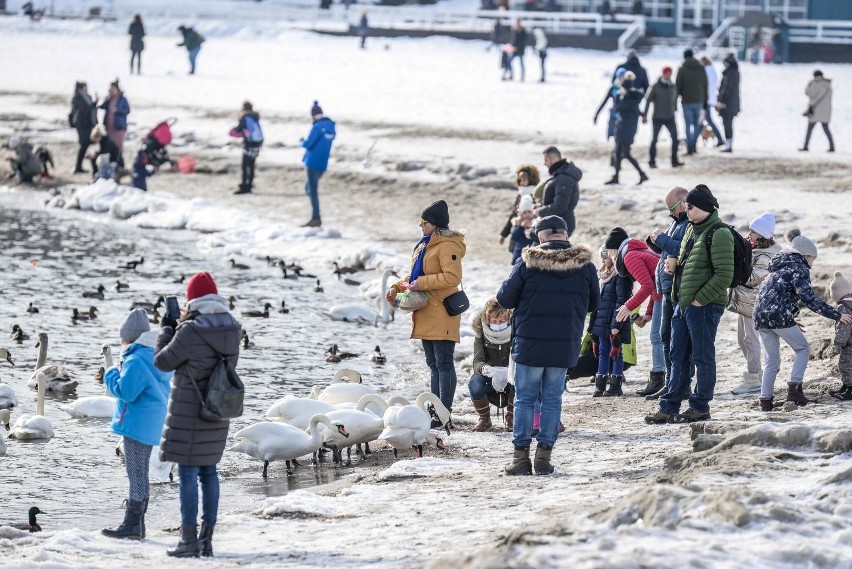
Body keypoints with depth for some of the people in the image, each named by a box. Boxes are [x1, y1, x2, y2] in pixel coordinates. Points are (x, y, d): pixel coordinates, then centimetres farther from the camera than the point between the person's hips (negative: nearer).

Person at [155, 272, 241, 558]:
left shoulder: (190, 332, -20)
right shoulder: (232, 328, 1)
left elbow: (163, 361, -7)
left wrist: (167, 328, 8)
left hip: (188, 411, -7)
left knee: (188, 473, -2)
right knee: (209, 471, 13)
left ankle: (189, 540, -2)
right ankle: (207, 539, 15)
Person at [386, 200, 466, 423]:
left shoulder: (447, 246, -13)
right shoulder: (424, 245, 17)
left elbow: (452, 277, -23)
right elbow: (415, 276, 26)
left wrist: (422, 283, -21)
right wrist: (397, 288, 11)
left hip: (441, 314, -10)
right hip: (425, 315, 10)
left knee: (443, 363, -9)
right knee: (433, 364, 14)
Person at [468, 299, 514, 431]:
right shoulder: (481, 334, -9)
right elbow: (477, 362, -19)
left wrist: (509, 371, -43)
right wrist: (485, 368, -45)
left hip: (509, 381, -1)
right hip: (489, 380, 1)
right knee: (474, 383, -33)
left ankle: (511, 419, -8)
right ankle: (485, 419, -4)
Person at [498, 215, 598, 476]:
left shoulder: (527, 263, -10)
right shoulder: (585, 266, -2)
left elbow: (505, 299, -5)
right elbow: (593, 304, 10)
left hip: (529, 344, -2)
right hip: (565, 346, 2)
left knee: (524, 399, 7)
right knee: (552, 400, 10)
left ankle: (521, 454, 4)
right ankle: (544, 454, 5)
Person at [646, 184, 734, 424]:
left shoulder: (718, 235, -15)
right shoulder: (692, 230, 15)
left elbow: (724, 276, -20)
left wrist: (699, 299, -19)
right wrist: (677, 293, 14)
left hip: (704, 306, -10)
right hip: (684, 304, 10)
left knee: (702, 358, 0)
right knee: (678, 357, 11)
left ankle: (700, 408, 9)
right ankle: (669, 408, 15)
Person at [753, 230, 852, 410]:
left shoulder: (779, 268, 24)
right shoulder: (799, 269, -4)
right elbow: (809, 298, -15)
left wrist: (791, 322, 31)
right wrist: (836, 315, -12)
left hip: (760, 315, 8)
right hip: (779, 315, -8)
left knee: (771, 360, 15)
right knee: (803, 348, 9)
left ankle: (765, 400, 11)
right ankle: (794, 388, -3)